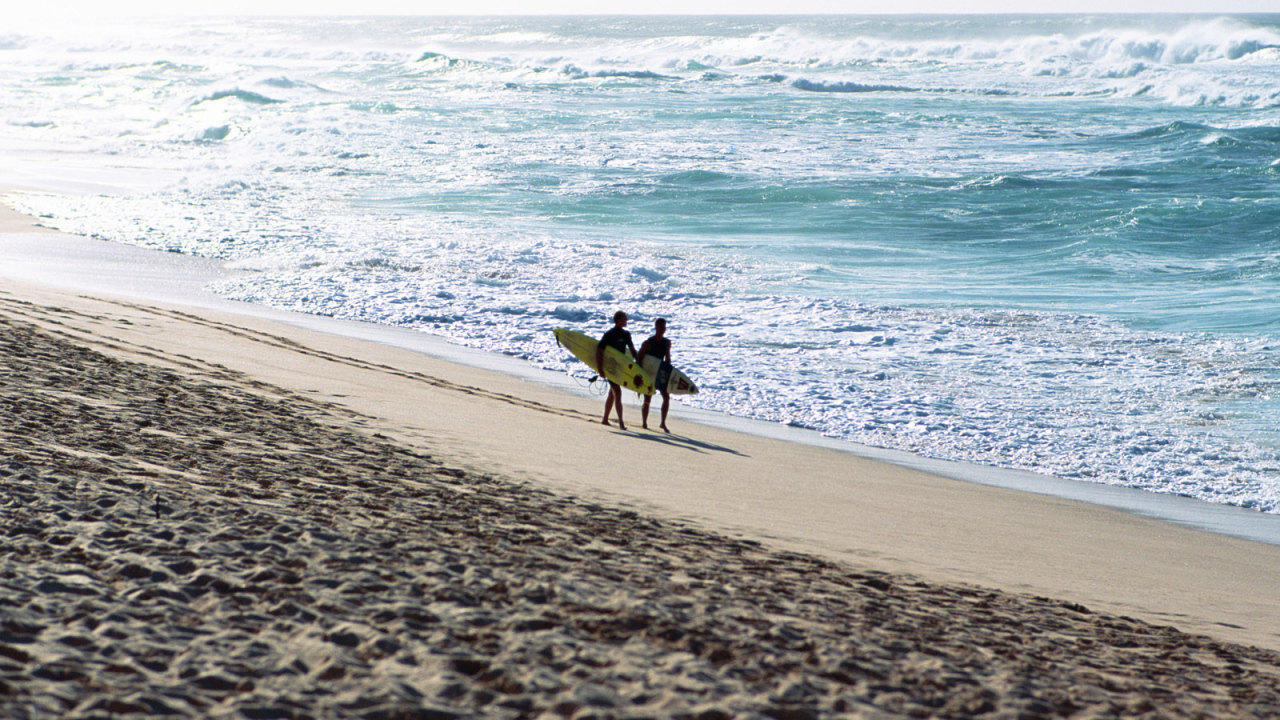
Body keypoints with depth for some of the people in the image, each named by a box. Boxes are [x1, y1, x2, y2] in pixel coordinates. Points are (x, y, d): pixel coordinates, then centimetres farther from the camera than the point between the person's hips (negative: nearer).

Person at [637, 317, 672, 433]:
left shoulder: (667, 343, 4)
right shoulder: (648, 343, -12)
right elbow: (639, 359, -11)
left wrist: (669, 373, 15)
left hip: (661, 373, 5)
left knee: (666, 397, -6)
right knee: (647, 399, -2)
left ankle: (663, 423, 4)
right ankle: (644, 424, 12)